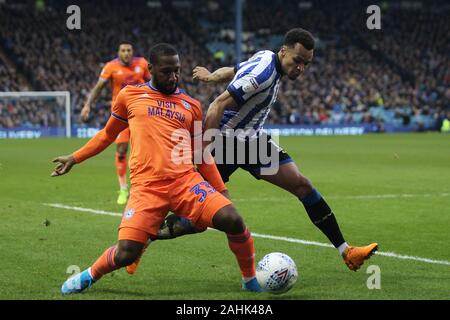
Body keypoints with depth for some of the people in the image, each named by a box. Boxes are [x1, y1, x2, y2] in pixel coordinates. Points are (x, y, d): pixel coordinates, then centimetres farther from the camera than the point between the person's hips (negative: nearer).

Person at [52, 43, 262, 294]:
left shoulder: (192, 106, 15)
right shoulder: (130, 96, 11)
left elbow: (203, 155, 22)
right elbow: (108, 134, 26)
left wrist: (222, 191, 19)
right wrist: (75, 158, 24)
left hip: (186, 180, 2)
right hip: (146, 186, -2)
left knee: (233, 220, -22)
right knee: (126, 254, -17)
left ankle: (251, 281, 3)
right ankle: (90, 275, 18)